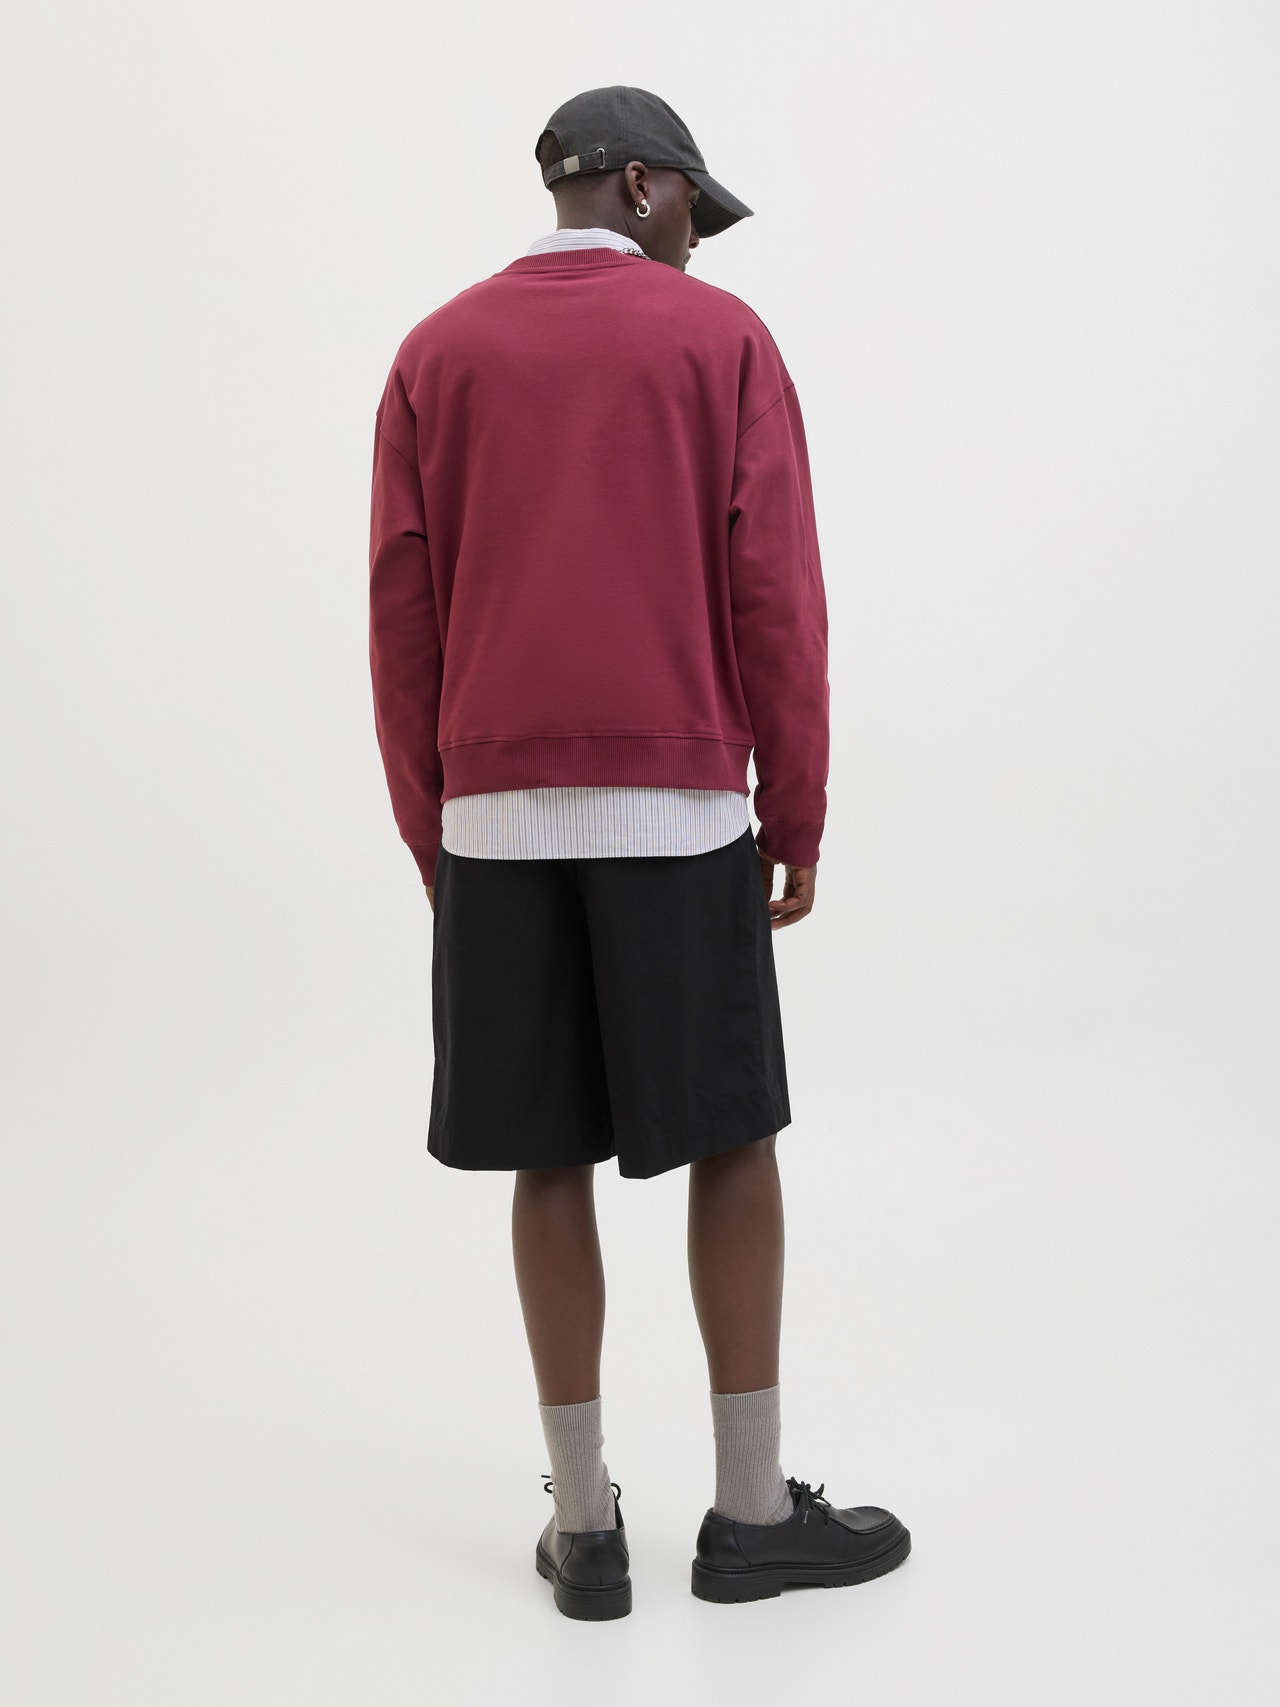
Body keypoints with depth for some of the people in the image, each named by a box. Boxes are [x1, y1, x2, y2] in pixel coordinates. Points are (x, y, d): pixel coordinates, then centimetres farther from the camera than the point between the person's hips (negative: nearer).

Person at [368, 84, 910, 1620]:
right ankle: (752, 1509, 14)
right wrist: (797, 818, 4)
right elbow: (775, 594, -3)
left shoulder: (437, 354, 10)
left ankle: (584, 1523, 14)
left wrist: (431, 830, 12)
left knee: (551, 1163, 7)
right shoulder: (720, 337, 3)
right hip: (678, 805, -2)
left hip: (496, 813, 3)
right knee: (731, 1143, 7)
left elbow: (401, 610, 6)